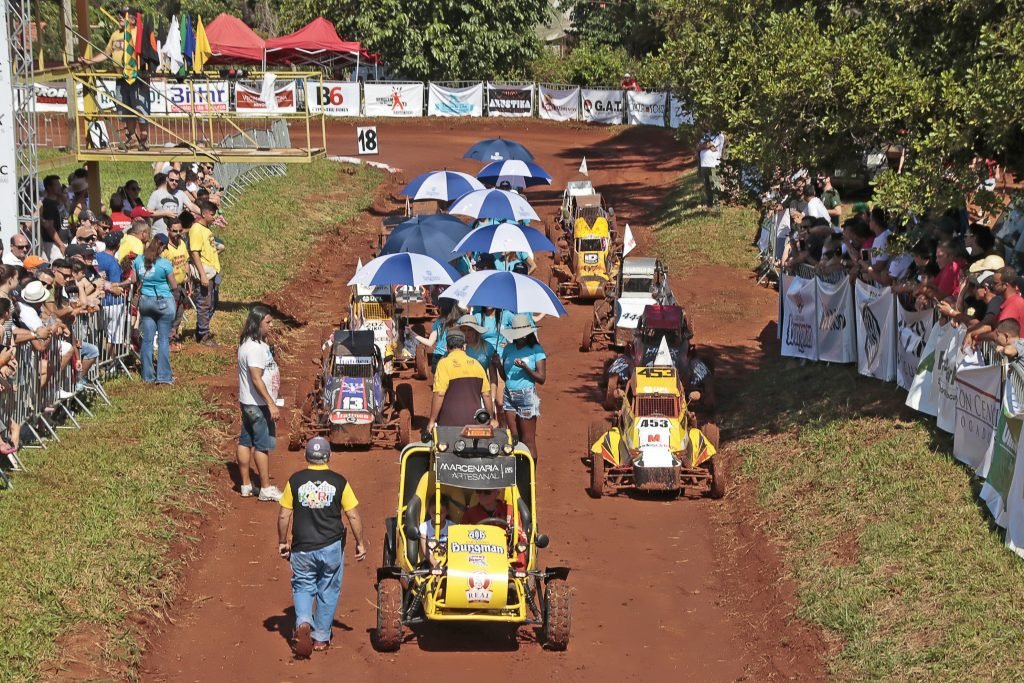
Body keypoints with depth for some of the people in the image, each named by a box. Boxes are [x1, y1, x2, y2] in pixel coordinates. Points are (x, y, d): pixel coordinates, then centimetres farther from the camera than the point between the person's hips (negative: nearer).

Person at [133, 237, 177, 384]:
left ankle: (147, 376, 13)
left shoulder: (138, 260, -1)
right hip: (164, 302, -4)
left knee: (147, 339, 9)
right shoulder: (165, 263, -13)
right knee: (164, 340, 2)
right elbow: (174, 286, -7)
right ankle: (163, 376, 2)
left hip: (145, 300, 4)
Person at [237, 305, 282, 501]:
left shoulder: (249, 344, 11)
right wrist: (271, 404, -26)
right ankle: (266, 488, 4)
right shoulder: (255, 348, -22)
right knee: (263, 444, -3)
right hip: (258, 404, -10)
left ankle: (246, 485, 21)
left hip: (249, 403, 10)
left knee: (246, 441, 13)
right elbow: (256, 379, -26)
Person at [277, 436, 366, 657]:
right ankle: (321, 638, 19)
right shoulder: (339, 482, -3)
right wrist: (360, 543, 10)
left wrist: (282, 542, 13)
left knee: (302, 587, 13)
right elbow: (353, 516, -2)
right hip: (332, 547, 0)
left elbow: (284, 516, 0)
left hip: (302, 548, 0)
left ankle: (303, 623, -14)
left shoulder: (295, 481, -3)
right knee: (328, 591, 14)